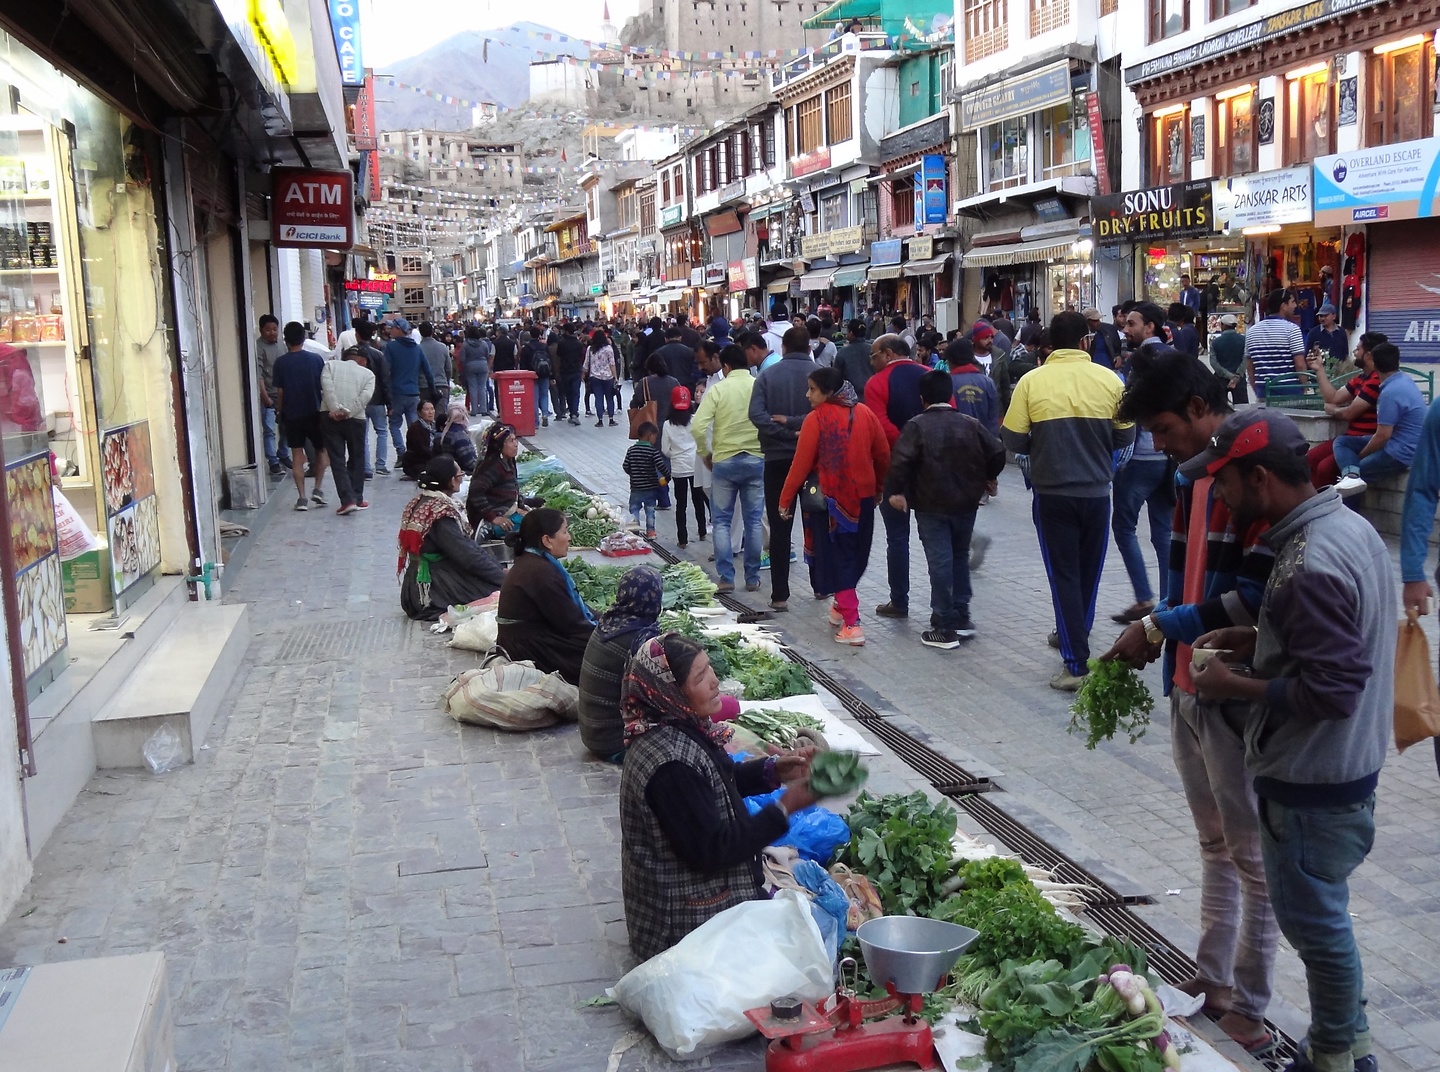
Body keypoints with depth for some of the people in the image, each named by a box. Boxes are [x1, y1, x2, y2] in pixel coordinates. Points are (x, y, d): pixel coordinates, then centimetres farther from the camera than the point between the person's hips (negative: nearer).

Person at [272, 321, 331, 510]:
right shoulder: (316, 359, -3)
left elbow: (280, 392, -4)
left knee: (297, 455, 4)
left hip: (292, 414, 0)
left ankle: (302, 498, 0)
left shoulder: (280, 362, -5)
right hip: (314, 413, 0)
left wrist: (280, 411, 11)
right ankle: (317, 490, 7)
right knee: (320, 450, 17)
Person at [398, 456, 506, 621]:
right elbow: (468, 555, -22)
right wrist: (502, 575, -13)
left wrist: (498, 566, 7)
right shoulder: (440, 513, -22)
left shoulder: (424, 502, 7)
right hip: (432, 592, -9)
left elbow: (466, 542, 11)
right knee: (496, 592, -13)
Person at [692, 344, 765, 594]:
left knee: (721, 520, 8)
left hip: (724, 460, -2)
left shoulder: (718, 390, -7)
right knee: (753, 520, 10)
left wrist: (705, 454, 2)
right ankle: (752, 578, 14)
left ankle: (726, 578, 4)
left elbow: (699, 426, -13)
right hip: (757, 460, 2)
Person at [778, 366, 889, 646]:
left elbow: (801, 464, -12)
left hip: (831, 499, -5)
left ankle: (852, 624, -3)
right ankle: (843, 606, 37)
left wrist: (785, 500, -3)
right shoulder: (865, 413, 1)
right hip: (863, 497, 5)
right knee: (854, 554, 21)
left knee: (837, 557, 3)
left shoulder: (817, 419, -14)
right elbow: (883, 454, 7)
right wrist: (878, 487, 22)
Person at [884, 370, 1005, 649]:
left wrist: (895, 490, -10)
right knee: (960, 557, 19)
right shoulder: (971, 424, 4)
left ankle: (945, 628, -1)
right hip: (966, 503, 4)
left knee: (939, 562, -2)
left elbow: (901, 460, -21)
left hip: (931, 505, -4)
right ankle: (962, 618, 21)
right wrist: (988, 477, 18)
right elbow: (997, 452, 2)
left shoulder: (916, 425, -9)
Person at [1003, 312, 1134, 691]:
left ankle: (1076, 663, -1)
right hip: (1097, 491, 2)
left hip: (1052, 492, -2)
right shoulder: (1109, 380, -5)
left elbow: (1013, 439, -8)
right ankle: (1073, 637, 37)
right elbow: (1125, 436, 2)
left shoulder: (1032, 381, -9)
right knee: (1088, 572, 19)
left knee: (1064, 575, 3)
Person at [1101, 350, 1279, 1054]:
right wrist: (1151, 637, 2)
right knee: (1214, 845, 20)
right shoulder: (1194, 476, 10)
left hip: (1239, 701, -9)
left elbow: (1255, 598, -23)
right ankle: (1212, 978, 33)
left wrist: (1161, 626, -17)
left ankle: (1248, 1005, 20)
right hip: (1188, 690, 9)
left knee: (1252, 858, 6)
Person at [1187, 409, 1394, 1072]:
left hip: (1312, 786, -10)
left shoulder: (1310, 566, -28)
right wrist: (1257, 640, 7)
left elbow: (1329, 692, -28)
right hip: (1347, 768, 10)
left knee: (1314, 922, 8)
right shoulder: (1349, 525, 4)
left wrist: (1236, 687, -17)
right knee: (1324, 916, 22)